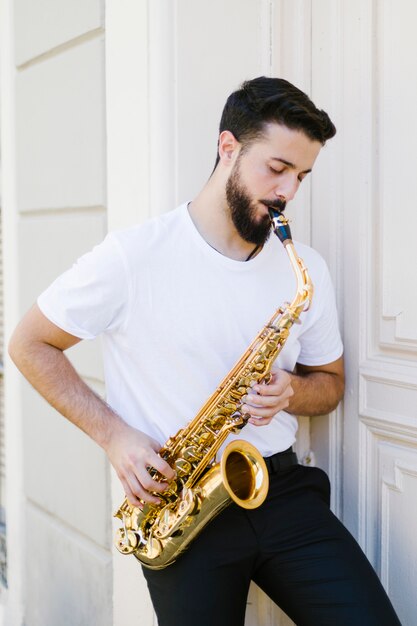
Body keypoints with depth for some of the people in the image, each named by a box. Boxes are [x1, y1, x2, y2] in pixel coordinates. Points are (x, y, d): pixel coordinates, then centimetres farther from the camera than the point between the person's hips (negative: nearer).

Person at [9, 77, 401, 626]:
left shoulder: (306, 269, 5)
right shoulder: (132, 257, -9)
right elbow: (30, 344, 0)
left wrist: (290, 391, -8)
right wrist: (114, 435, -9)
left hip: (282, 491, 3)